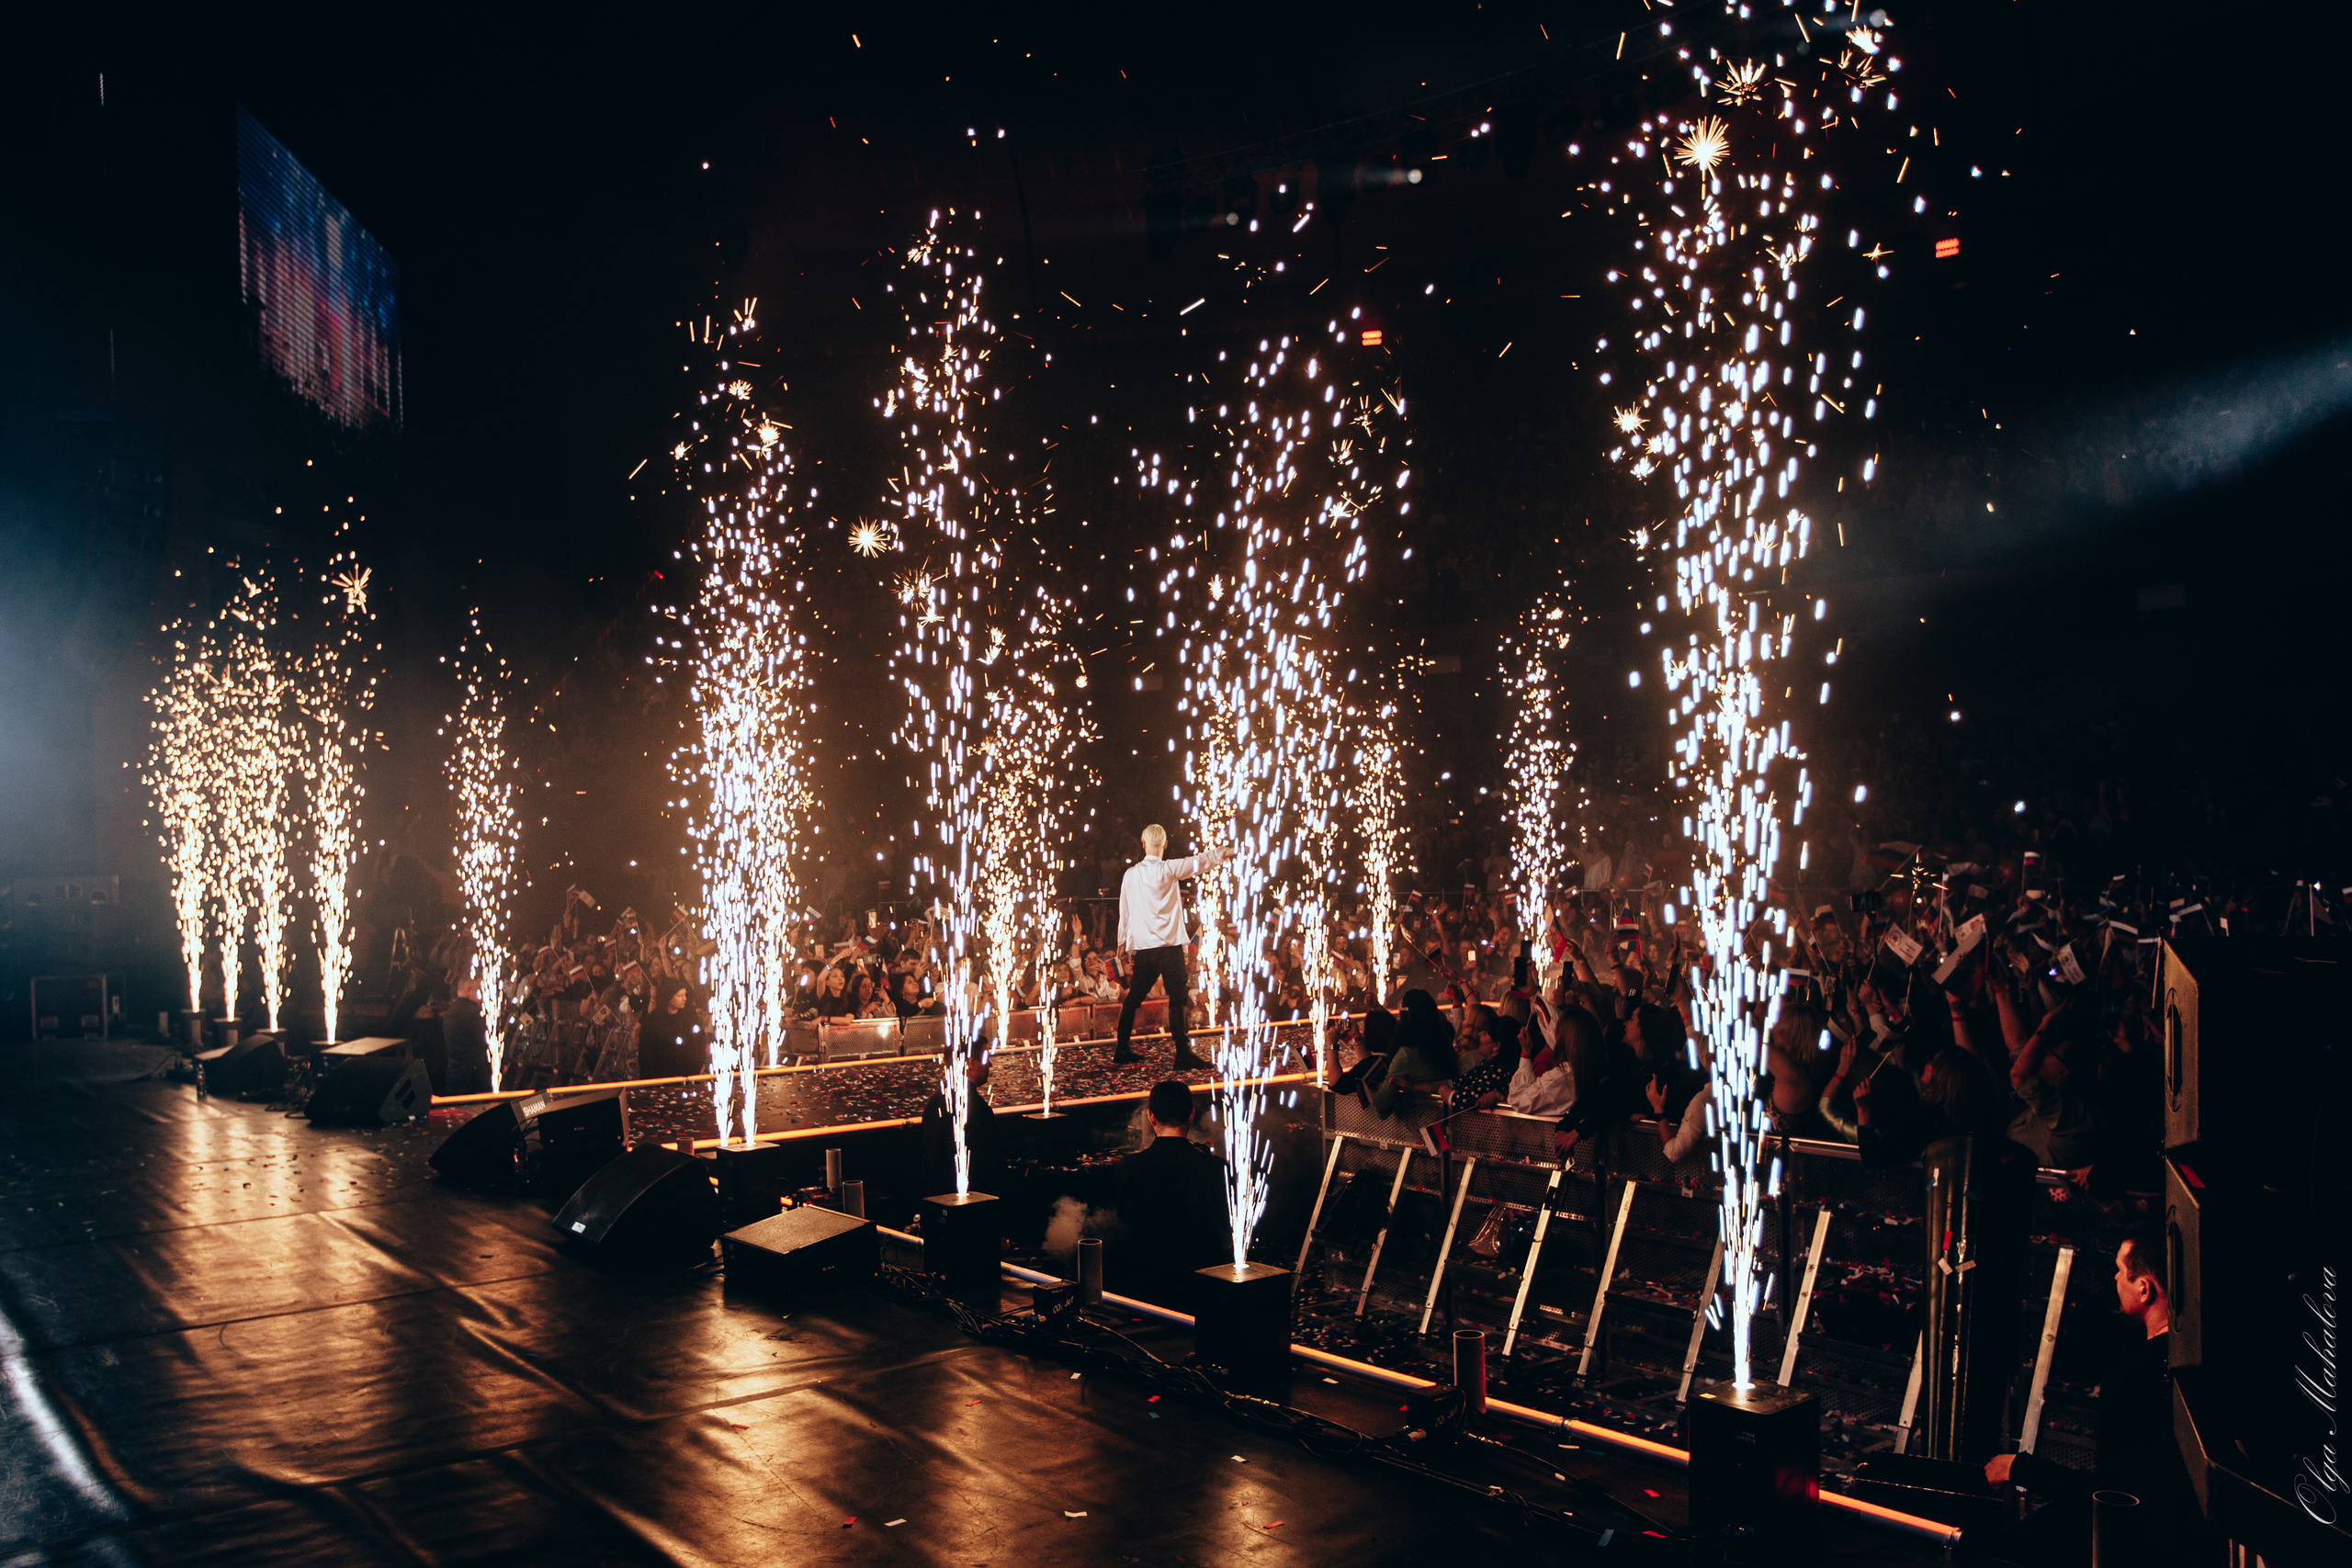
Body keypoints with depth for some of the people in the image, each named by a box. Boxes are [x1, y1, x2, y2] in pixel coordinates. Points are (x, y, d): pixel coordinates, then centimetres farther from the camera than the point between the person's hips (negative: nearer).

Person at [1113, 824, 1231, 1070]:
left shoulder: (1131, 874, 8)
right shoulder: (1168, 869, -8)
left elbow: (1124, 912, 13)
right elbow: (1198, 863, -9)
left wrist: (1123, 946, 21)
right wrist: (1223, 854, 1)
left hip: (1141, 947, 5)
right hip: (1168, 945, -5)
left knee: (1134, 997, 14)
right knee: (1177, 999, -6)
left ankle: (1122, 1049, 20)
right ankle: (1183, 1053, -11)